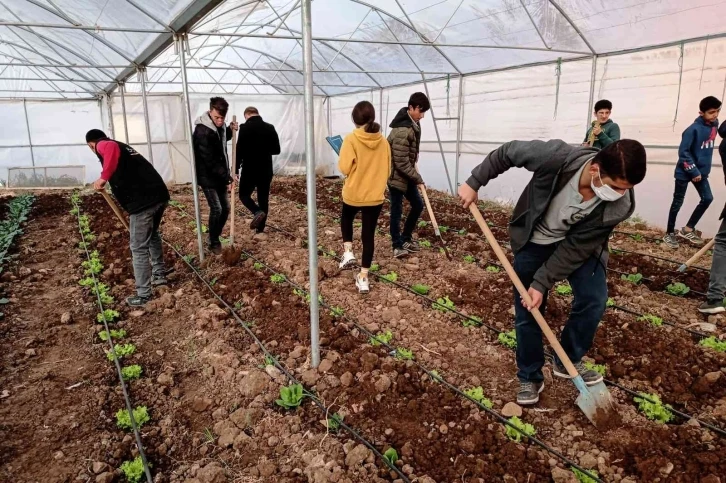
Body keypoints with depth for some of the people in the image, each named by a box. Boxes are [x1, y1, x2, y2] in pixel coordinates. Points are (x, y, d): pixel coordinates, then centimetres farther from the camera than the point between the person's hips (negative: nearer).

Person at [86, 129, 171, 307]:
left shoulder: (103, 145, 5)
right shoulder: (124, 147, 31)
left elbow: (112, 150, -22)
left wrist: (103, 177, -16)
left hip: (143, 201, -8)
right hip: (160, 194, 8)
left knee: (139, 248, 2)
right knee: (152, 235, 31)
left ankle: (143, 296, 10)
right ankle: (159, 273, 40)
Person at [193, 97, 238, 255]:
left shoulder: (220, 125, 2)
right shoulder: (202, 132, -24)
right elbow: (210, 161, -25)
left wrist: (230, 130, 3)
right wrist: (227, 178, -25)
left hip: (220, 176, 8)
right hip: (208, 177, -8)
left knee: (226, 208, 9)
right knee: (216, 209, -10)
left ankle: (216, 237, 26)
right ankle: (214, 243, 6)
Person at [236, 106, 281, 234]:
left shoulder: (245, 128, -9)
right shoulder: (270, 128, 5)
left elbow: (240, 150, -13)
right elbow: (276, 150, 8)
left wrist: (236, 169, -6)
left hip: (250, 170, -4)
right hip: (266, 170, 4)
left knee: (244, 195, 14)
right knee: (263, 198, 12)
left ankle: (257, 212, -13)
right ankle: (260, 228, 15)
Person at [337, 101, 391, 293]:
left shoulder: (351, 139, -14)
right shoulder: (383, 141, -2)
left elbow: (344, 168, -16)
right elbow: (387, 169, 6)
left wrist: (355, 169, 5)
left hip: (353, 193, -2)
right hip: (375, 195, 3)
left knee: (346, 219, 30)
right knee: (369, 235, 9)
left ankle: (348, 252, 15)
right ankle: (363, 277, 12)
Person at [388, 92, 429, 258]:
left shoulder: (414, 123, 4)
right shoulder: (402, 131, -27)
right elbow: (401, 163, -25)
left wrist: (415, 162, 9)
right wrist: (418, 178, -17)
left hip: (407, 174, 9)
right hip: (396, 175, -9)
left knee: (418, 205, 14)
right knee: (397, 211, 1)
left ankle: (406, 238, 28)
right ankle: (398, 246, 15)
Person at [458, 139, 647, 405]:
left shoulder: (619, 206, -30)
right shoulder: (556, 157, -38)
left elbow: (576, 247, -23)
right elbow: (507, 153, -19)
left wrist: (542, 283, -22)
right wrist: (474, 183, -14)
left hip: (578, 244, 1)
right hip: (533, 240, -1)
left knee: (594, 300, -12)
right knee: (527, 311, 1)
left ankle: (568, 361, 15)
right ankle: (530, 377, 20)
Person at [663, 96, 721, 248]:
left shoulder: (714, 125, 2)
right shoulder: (694, 129, -20)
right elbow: (683, 152, -21)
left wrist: (700, 170, 10)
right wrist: (693, 171, -19)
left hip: (701, 170, 7)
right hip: (685, 172, -7)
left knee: (707, 198, 6)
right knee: (678, 202, 2)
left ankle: (688, 229, 18)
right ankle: (669, 233, 14)